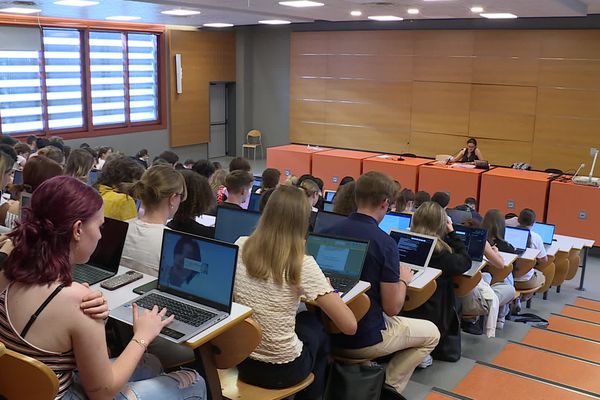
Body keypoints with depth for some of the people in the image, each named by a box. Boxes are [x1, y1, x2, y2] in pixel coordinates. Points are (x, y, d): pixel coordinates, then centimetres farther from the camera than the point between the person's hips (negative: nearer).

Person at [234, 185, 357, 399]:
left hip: (240, 358, 4)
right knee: (316, 326, 28)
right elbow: (349, 326, -17)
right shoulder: (302, 265, -20)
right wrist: (327, 292, 1)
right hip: (281, 370, -4)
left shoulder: (241, 246, -7)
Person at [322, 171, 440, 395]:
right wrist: (403, 279, 3)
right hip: (364, 339, -6)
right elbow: (392, 308, -17)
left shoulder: (328, 232, -5)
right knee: (431, 334, 19)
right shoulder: (384, 243, -21)